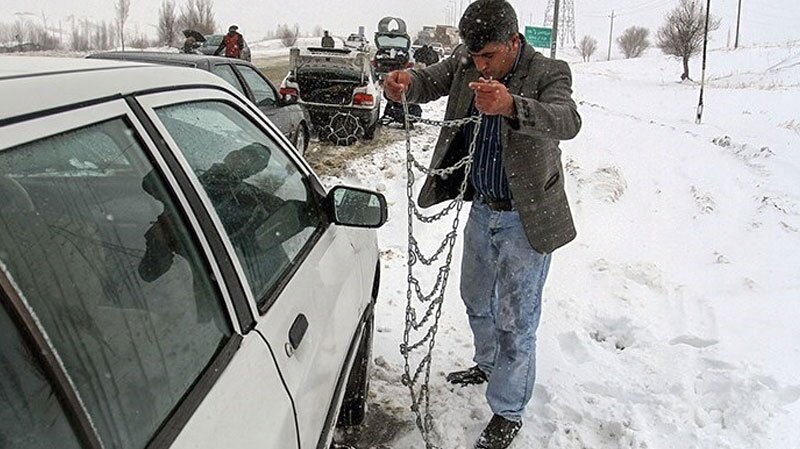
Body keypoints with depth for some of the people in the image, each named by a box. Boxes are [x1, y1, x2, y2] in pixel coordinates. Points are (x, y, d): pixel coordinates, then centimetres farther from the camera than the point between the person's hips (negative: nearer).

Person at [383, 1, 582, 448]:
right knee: (476, 298, 24)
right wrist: (406, 79, -34)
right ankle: (488, 364, 51)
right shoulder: (467, 62, -3)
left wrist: (511, 105, -57)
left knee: (516, 320, 3)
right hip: (482, 209, 7)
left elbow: (567, 121, -37)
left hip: (526, 219, -6)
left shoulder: (548, 73, -20)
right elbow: (431, 80, -8)